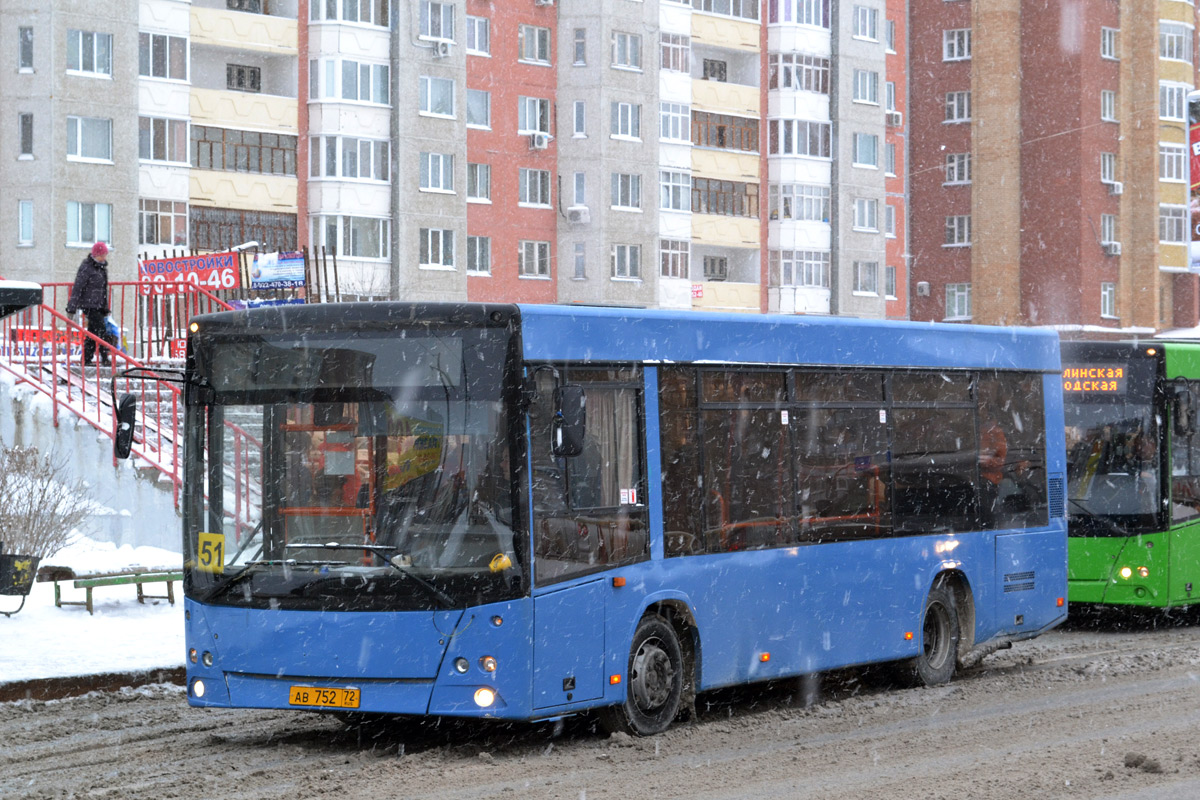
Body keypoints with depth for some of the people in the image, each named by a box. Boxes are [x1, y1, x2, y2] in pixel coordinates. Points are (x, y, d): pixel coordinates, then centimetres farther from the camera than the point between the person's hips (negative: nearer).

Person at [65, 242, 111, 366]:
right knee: (101, 331, -13)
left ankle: (86, 360, 14)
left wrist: (105, 308, 23)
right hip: (88, 304, -8)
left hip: (98, 305, 8)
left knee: (93, 333, 9)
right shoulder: (86, 267, -12)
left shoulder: (103, 266, 14)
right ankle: (105, 359, -12)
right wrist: (71, 308, -15)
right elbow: (77, 287, -13)